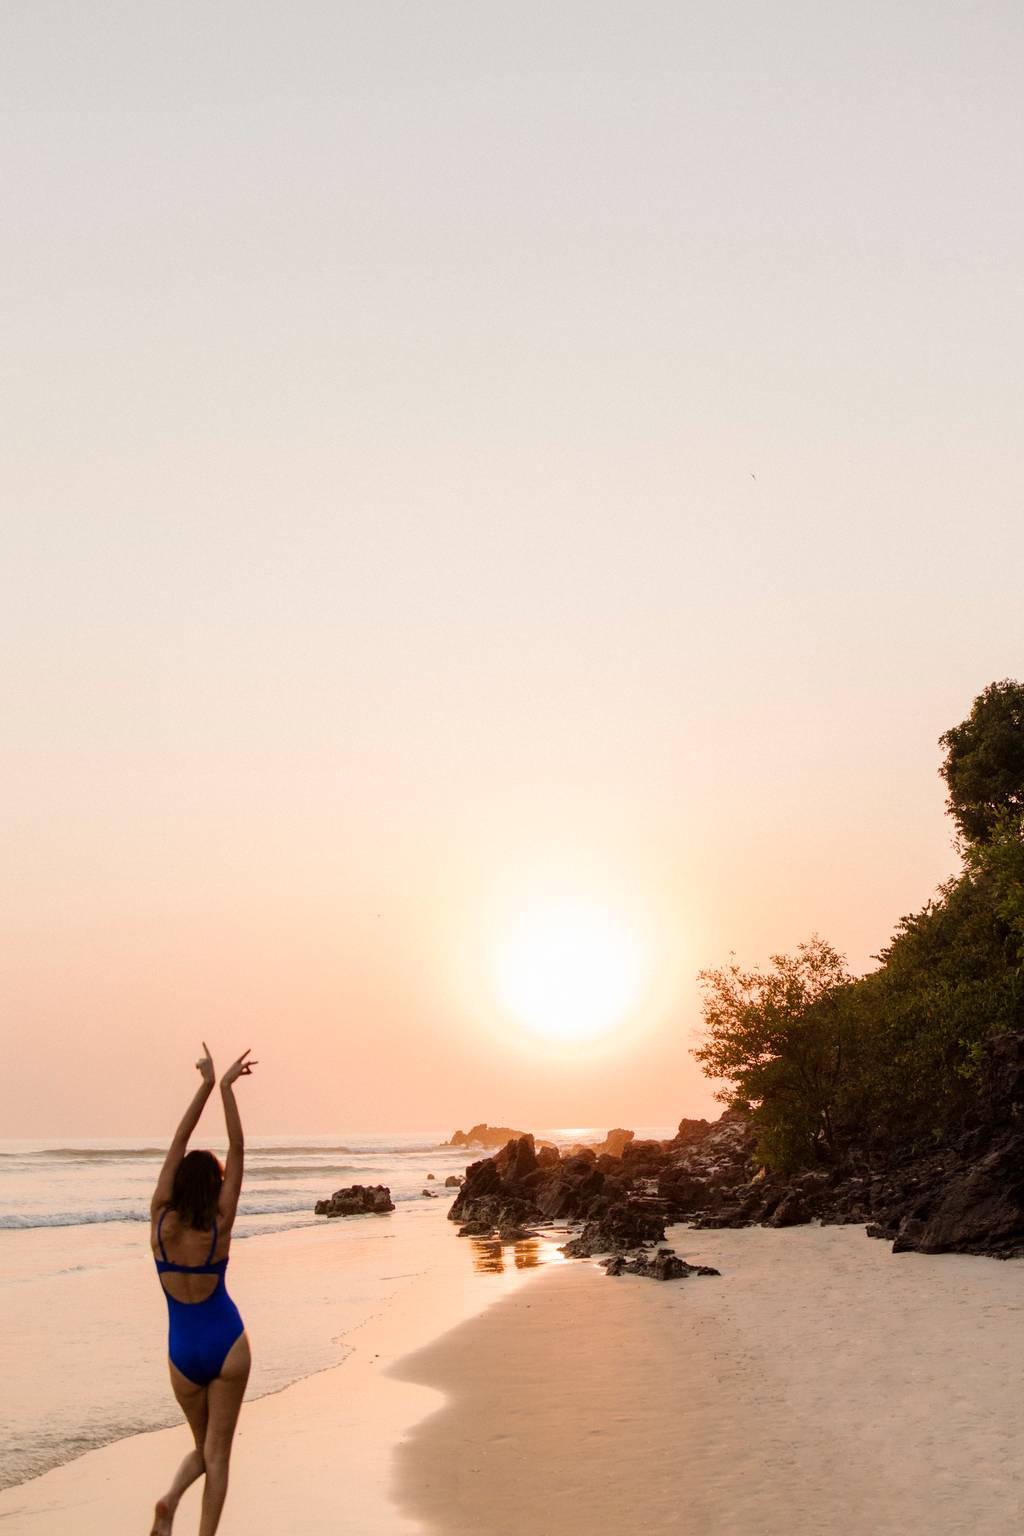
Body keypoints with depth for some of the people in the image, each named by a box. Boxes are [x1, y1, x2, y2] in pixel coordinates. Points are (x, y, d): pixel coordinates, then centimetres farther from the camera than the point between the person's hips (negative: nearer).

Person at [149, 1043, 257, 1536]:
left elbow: (178, 1144, -4)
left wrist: (207, 1084, -2)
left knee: (202, 1449, 20)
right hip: (226, 1346, -2)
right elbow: (237, 1149, -9)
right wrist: (226, 1087, -7)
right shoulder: (219, 1225, -12)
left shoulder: (159, 1220, -8)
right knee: (218, 1455, 7)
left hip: (183, 1352, 2)